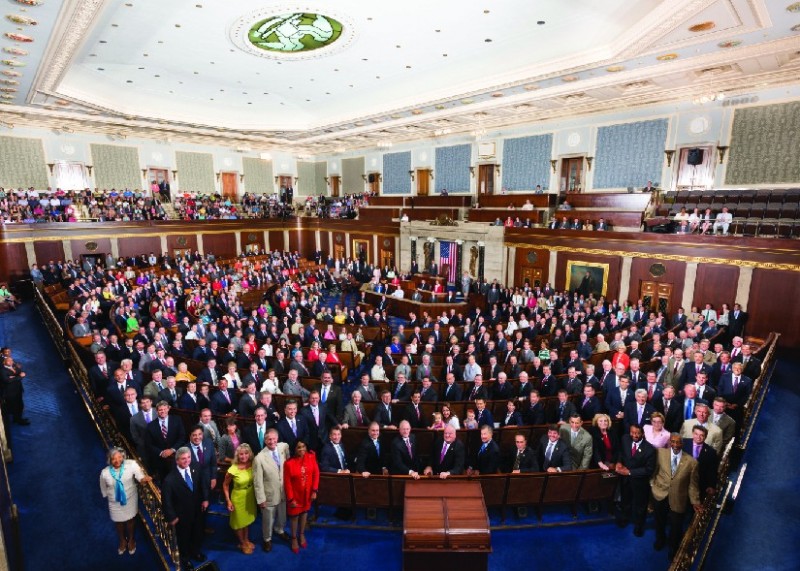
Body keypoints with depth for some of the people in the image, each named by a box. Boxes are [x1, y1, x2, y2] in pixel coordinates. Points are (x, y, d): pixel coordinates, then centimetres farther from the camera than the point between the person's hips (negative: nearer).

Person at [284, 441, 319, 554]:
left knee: (304, 513, 22)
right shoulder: (289, 463, -24)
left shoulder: (311, 457, -16)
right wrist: (291, 499, -10)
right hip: (295, 494, -3)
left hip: (307, 493, 3)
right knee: (294, 516, 15)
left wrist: (314, 491, -6)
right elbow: (287, 483, -15)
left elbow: (316, 473, -6)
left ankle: (302, 535, 46)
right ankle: (294, 538, 39)